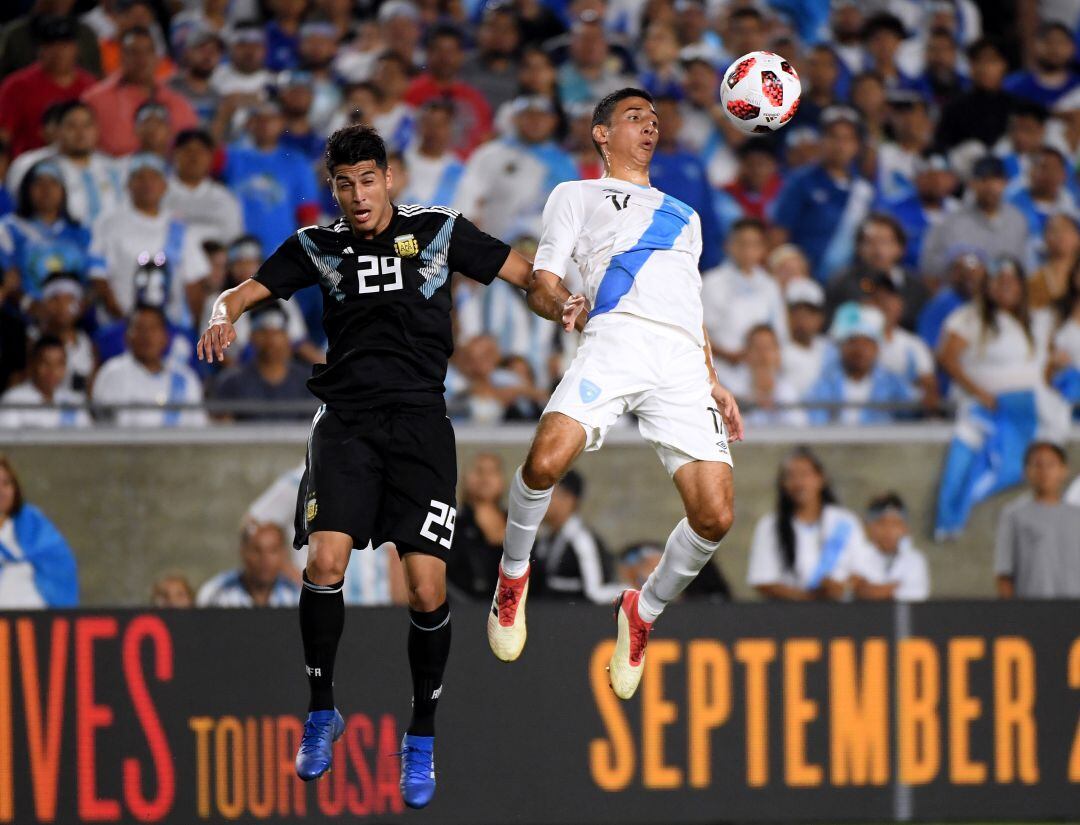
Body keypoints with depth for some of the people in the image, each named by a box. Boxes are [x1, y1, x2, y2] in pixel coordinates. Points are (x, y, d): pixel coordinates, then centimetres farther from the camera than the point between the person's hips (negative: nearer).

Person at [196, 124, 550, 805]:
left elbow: (526, 275, 7)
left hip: (421, 422, -1)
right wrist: (223, 317, -15)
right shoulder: (319, 245, 10)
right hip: (346, 420, 1)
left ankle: (422, 740, 11)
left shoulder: (439, 231, 5)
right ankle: (322, 714, 2)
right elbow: (245, 292, 9)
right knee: (324, 563, -20)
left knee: (427, 591, -10)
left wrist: (567, 307, -14)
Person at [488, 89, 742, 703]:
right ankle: (514, 571, -1)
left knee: (714, 517, -14)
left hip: (683, 359, 4)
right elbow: (543, 282, 11)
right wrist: (564, 306, -13)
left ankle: (645, 611, 13)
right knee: (547, 461, -30)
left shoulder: (684, 214, 37)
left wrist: (714, 382, 23)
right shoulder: (578, 196, 22)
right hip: (617, 335, -4)